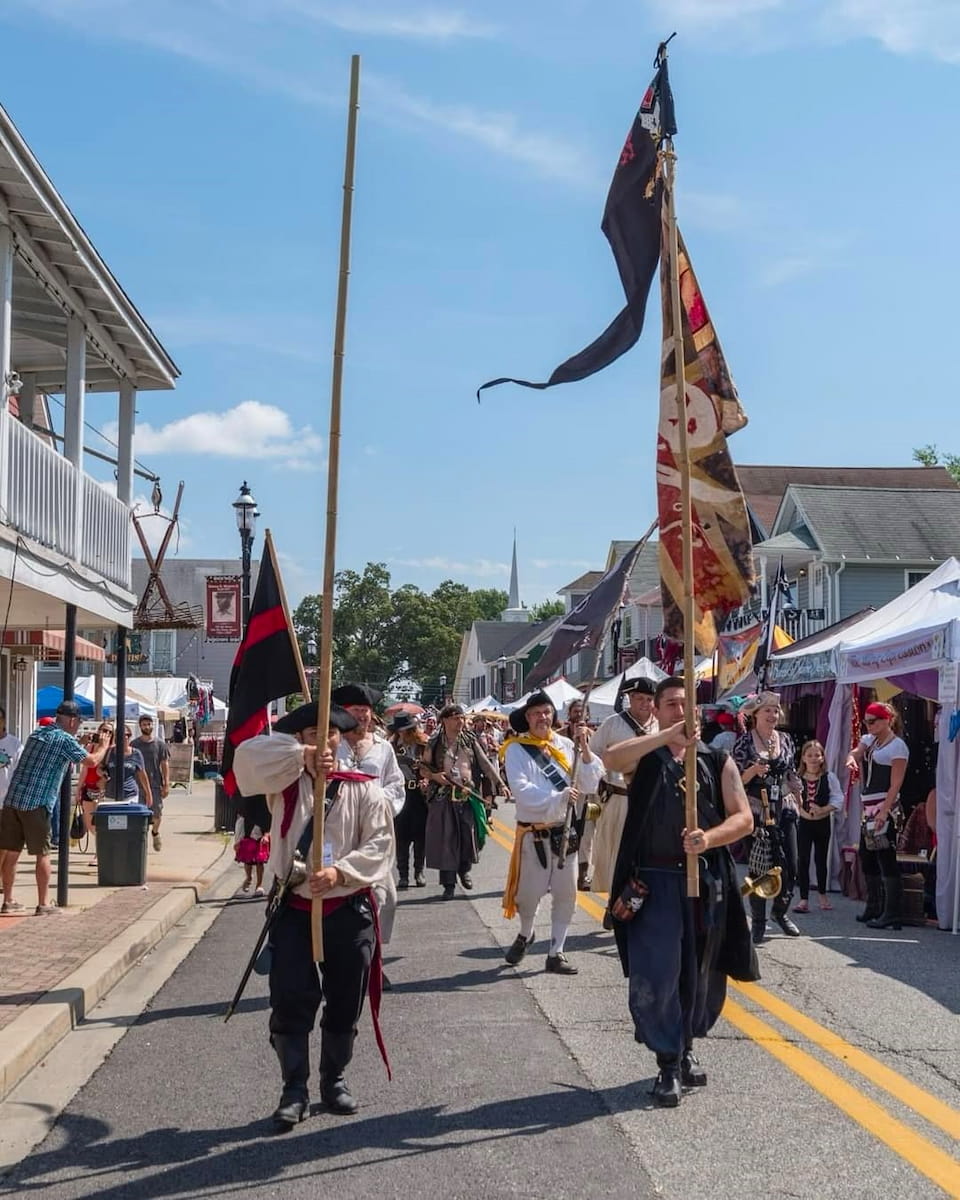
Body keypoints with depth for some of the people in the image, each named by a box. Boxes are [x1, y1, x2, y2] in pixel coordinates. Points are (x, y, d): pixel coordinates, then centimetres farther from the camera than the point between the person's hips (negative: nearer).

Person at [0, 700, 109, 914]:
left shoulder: (37, 732, 17)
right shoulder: (65, 740, -6)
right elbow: (91, 761, -8)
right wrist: (104, 746, 13)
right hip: (37, 803, -7)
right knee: (43, 854, 2)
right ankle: (43, 904, 5)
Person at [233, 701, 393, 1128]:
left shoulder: (364, 789, 0)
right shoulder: (285, 781, 3)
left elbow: (380, 844, -7)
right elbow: (248, 756, -15)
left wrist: (340, 871, -20)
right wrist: (303, 753, -16)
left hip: (349, 911, 0)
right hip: (294, 909, 0)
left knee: (344, 1004, 11)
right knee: (290, 1003, -2)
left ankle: (334, 1081, 28)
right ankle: (294, 1092, 8)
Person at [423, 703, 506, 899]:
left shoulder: (470, 741, 7)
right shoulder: (435, 744, 3)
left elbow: (486, 764, 2)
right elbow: (423, 767, 8)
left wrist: (499, 784, -9)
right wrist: (434, 776, -13)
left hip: (468, 795, 2)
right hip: (443, 796, -2)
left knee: (469, 835, 3)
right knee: (445, 839, -3)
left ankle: (464, 869, 31)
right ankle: (448, 884, 4)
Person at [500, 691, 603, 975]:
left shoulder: (565, 745, 3)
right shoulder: (516, 749, -7)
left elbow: (590, 784, 0)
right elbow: (522, 791, -19)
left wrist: (584, 749, -12)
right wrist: (559, 797, -29)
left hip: (564, 831, 3)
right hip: (533, 833, -3)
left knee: (566, 895, 5)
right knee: (529, 893, 5)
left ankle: (556, 953, 18)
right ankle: (525, 934, 36)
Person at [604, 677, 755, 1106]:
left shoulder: (717, 761, 8)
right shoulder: (644, 756, 3)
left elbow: (743, 818, 0)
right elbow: (612, 758, -21)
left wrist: (709, 838, -19)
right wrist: (667, 736, -29)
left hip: (706, 882, 2)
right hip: (653, 881, -2)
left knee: (701, 976, 12)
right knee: (654, 977, -8)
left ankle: (686, 1048, 33)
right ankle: (669, 1065, 4)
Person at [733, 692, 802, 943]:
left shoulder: (786, 740, 9)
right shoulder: (744, 742, -4)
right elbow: (736, 780, -5)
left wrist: (796, 792, 16)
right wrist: (753, 770, -22)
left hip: (784, 809, 4)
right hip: (756, 810, -4)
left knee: (790, 866, 3)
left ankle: (780, 910, 26)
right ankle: (758, 922, 9)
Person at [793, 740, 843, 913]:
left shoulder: (829, 777, -4)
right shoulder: (797, 778, -5)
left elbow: (838, 799, -7)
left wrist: (822, 810, -19)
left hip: (823, 822, 1)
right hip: (804, 821, -1)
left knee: (821, 858, 14)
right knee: (802, 860, -4)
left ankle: (822, 894, 32)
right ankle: (804, 899, 1)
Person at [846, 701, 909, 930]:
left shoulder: (897, 746, -8)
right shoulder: (868, 740, 17)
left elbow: (896, 784, -14)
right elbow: (855, 753, 2)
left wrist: (884, 812, -21)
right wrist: (851, 759, -23)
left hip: (885, 806, -9)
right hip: (868, 806, 9)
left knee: (886, 859, -10)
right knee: (866, 855, 13)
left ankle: (892, 914, -10)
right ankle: (873, 907, 25)